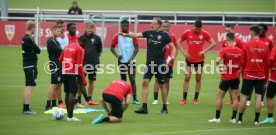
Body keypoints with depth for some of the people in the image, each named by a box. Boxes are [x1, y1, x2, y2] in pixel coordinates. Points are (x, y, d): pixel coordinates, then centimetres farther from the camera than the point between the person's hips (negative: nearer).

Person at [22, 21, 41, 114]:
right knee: (30, 86, -9)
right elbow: (38, 50, -15)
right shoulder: (29, 39, -18)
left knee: (27, 86, 15)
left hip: (27, 64, 10)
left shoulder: (25, 38, 12)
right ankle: (26, 109, -12)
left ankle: (25, 108, 21)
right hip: (31, 65, -10)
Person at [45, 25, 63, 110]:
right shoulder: (51, 41, -11)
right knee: (54, 85, -11)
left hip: (58, 64, 10)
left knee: (58, 85, 11)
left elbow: (60, 51, 17)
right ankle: (48, 105, -12)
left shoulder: (55, 41, 20)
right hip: (55, 64, -10)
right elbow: (59, 51, -17)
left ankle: (54, 104, 16)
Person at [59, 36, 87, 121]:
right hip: (73, 73, -7)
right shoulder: (80, 49, -7)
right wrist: (84, 80, -9)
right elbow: (79, 66, -12)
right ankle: (70, 116, -12)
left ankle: (69, 114, 18)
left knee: (67, 93, 13)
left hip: (65, 73, 7)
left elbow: (60, 60, 17)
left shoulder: (67, 46, 14)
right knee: (72, 94, -8)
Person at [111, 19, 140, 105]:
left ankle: (135, 99, -4)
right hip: (122, 61, 1)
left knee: (132, 79, -5)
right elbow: (112, 47, 6)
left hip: (131, 61, -1)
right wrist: (117, 55, -11)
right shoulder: (117, 36, 2)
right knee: (123, 80, 6)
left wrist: (132, 58, -12)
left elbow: (136, 48, -2)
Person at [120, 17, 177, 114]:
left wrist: (173, 56, -21)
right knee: (145, 82, -9)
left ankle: (165, 108, 17)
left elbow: (173, 47, -3)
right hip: (149, 63, 3)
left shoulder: (164, 35, -4)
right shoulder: (149, 33, 4)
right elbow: (137, 35, -7)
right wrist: (127, 34, -24)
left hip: (160, 64, -3)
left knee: (162, 85, 5)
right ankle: (144, 107, -9)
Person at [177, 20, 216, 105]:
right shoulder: (187, 33, -4)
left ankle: (196, 99, 13)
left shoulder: (204, 33, -4)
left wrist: (204, 51, -12)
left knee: (198, 79, 6)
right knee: (187, 78, -5)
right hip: (189, 59, -1)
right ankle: (184, 99, -1)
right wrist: (184, 52, -7)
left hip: (199, 59, 1)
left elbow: (213, 43, -2)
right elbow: (178, 42, 5)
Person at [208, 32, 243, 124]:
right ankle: (233, 118, 4)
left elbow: (218, 61, -24)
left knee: (220, 96, 8)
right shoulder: (240, 51, -2)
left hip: (226, 77, -3)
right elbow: (241, 65, 2)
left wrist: (219, 65, -5)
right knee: (235, 97, 6)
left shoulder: (224, 50, -13)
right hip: (236, 77, 3)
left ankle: (217, 118, 9)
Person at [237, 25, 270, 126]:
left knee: (244, 96, 6)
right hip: (260, 76, 1)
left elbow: (243, 62, -1)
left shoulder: (246, 45, -6)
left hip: (248, 75, -1)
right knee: (258, 96, 2)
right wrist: (266, 78, 14)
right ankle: (256, 120, 0)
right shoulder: (264, 46, 1)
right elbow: (267, 64, 5)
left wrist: (243, 73, 12)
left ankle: (240, 119, 11)